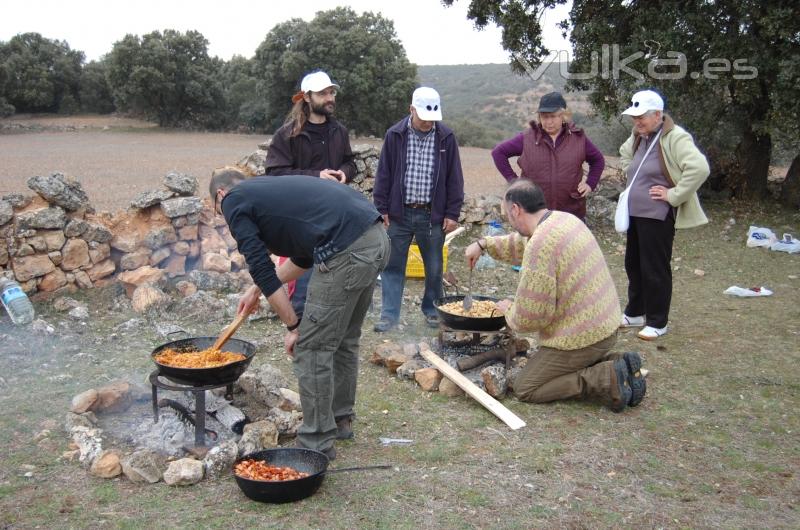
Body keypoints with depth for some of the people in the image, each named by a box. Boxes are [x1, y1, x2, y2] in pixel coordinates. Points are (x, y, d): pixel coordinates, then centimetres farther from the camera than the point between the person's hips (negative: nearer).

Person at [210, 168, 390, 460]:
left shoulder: (234, 201, 7)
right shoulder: (270, 187, 30)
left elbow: (261, 268, 0)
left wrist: (293, 326, 5)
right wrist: (258, 289, 42)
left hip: (348, 250, -9)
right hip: (377, 239, 9)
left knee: (312, 348, 4)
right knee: (344, 339, 23)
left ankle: (317, 443, 15)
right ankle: (340, 419, 38)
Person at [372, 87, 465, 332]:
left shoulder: (446, 137, -1)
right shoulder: (395, 135, -2)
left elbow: (454, 178, 3)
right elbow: (383, 174, 2)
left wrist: (452, 213, -1)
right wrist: (382, 208, -2)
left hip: (432, 215, 0)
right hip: (399, 213, 0)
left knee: (434, 267, 10)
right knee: (393, 265, 2)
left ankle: (432, 309, 27)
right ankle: (389, 314, 10)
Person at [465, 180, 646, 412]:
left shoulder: (540, 246, -25)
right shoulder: (565, 219, 5)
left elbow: (530, 316, -22)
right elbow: (522, 244, 26)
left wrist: (509, 310, -1)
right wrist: (484, 244, 21)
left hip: (580, 337, -9)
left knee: (524, 388, 3)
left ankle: (606, 379, -7)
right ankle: (613, 363, 9)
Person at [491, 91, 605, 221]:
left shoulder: (578, 138, 2)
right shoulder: (527, 138, -2)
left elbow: (598, 160, 16)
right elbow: (498, 152, 6)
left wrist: (590, 184, 3)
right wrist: (513, 179, -2)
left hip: (571, 212, 1)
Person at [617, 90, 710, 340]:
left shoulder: (675, 138, -18)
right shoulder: (639, 136, 8)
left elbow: (699, 168, -29)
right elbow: (625, 154, 31)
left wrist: (673, 195, -22)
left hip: (658, 216, -8)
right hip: (635, 213, 9)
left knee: (655, 269, 2)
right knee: (633, 265, 17)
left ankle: (657, 322, 16)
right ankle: (635, 313, 33)